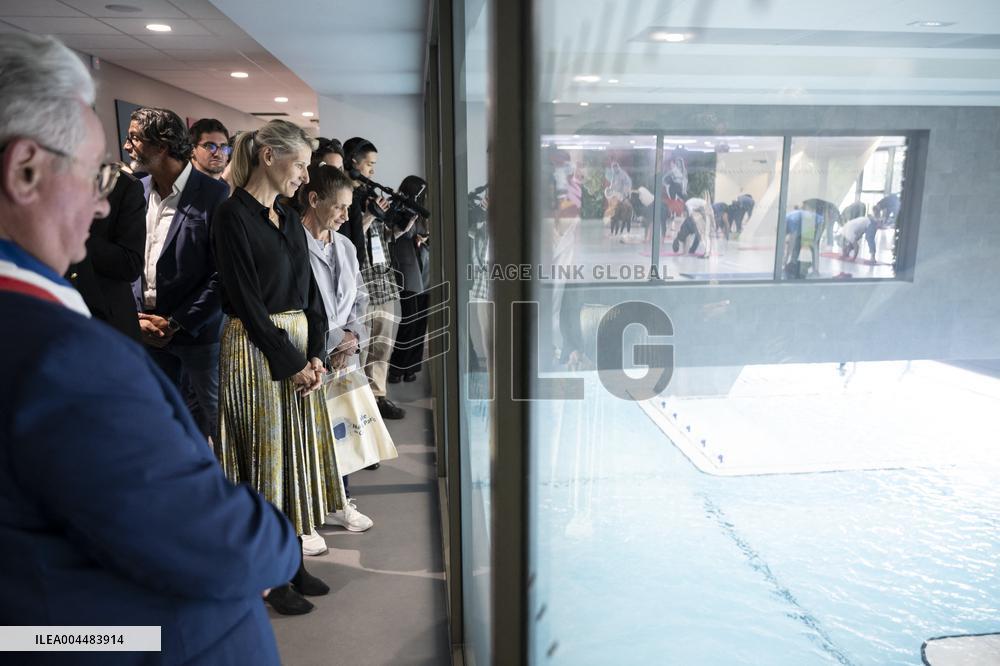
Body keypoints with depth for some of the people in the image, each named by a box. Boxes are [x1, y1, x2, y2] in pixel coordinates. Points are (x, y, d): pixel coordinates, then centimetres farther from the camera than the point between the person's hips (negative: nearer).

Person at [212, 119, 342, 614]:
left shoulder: (289, 219, 12)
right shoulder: (234, 215, -11)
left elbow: (310, 291, 11)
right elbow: (246, 300, -16)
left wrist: (316, 355, -2)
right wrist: (292, 363, -14)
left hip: (300, 350, 8)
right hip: (256, 350, -7)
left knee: (297, 452, 12)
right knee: (265, 456, 2)